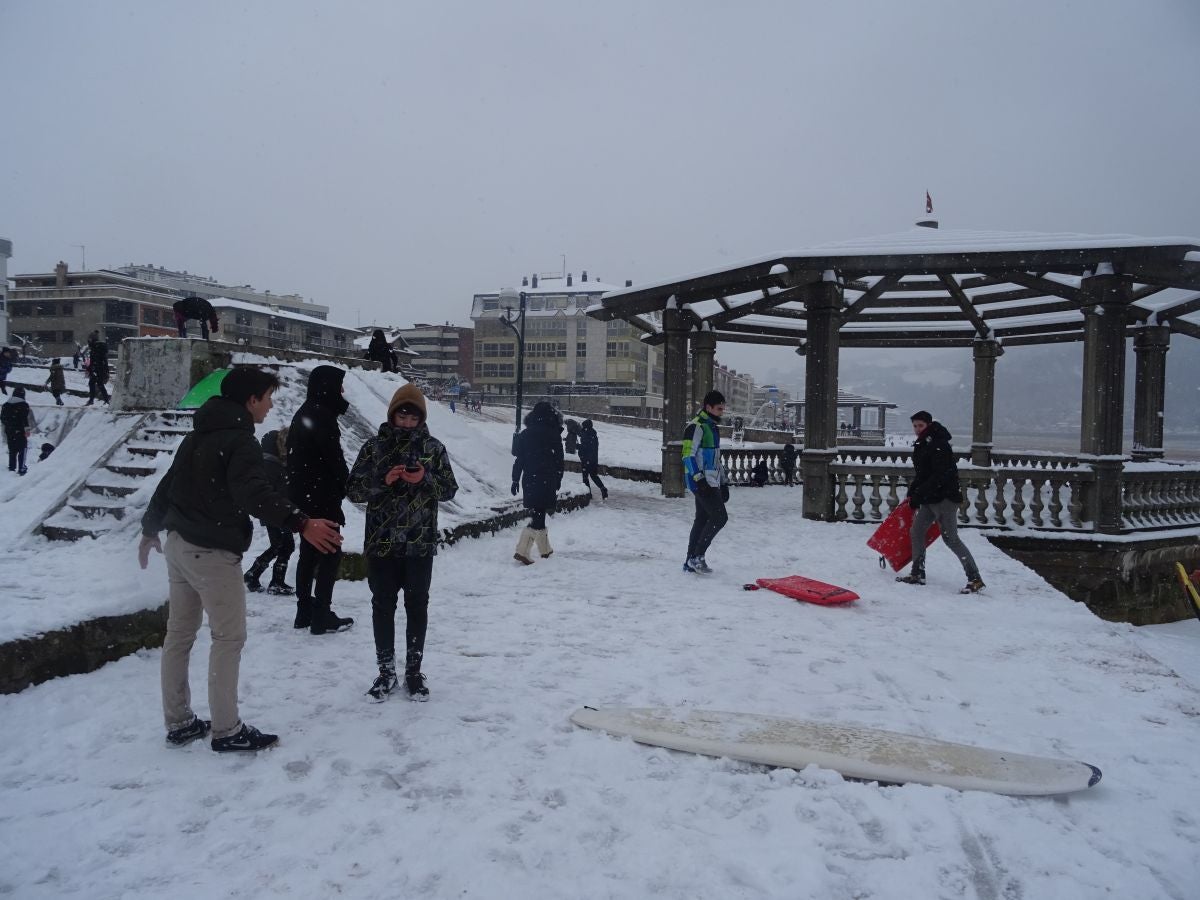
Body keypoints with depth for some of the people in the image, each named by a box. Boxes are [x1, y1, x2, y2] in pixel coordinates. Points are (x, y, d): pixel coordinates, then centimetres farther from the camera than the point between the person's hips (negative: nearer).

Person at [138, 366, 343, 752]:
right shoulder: (240, 439, -16)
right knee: (229, 638, 0)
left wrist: (151, 528, 35)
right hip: (213, 551, -9)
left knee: (179, 634, 14)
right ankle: (226, 730, 6)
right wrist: (300, 523, -43)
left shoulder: (200, 434, 14)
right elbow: (254, 492, -32)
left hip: (179, 543, 10)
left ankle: (178, 723, 24)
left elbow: (168, 484, 22)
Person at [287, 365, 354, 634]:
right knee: (331, 553, -2)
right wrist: (342, 487, -1)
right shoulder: (322, 416, -16)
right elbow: (333, 458, -17)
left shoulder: (304, 414, 14)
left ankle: (305, 611, 22)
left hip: (302, 496, 10)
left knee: (309, 552, 15)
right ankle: (322, 616, -1)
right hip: (322, 497, -10)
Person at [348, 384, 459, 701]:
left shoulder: (433, 447, 2)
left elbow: (449, 489, 3)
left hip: (420, 544, 0)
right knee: (383, 605, 8)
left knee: (417, 605, 8)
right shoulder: (375, 446, 1)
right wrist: (383, 480, -16)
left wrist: (425, 479, -16)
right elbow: (353, 490, 0)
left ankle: (414, 670, 21)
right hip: (381, 542, 0)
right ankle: (386, 670, 22)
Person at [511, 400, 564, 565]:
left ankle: (545, 549, 20)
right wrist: (558, 482, 6)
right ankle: (522, 551, -4)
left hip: (529, 481, 5)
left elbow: (519, 459, 4)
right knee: (538, 516, -2)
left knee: (538, 514, 15)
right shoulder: (554, 435, -6)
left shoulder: (525, 434, 3)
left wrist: (515, 479, 10)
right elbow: (559, 461, -3)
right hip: (547, 481, -5)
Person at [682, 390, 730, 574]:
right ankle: (697, 556, -5)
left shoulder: (712, 426, 19)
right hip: (701, 482, -10)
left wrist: (724, 483, 23)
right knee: (720, 517, -12)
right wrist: (699, 478, -24)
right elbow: (688, 455, -18)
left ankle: (691, 562, 15)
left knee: (702, 520, 10)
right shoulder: (696, 426, -12)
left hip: (712, 482, 10)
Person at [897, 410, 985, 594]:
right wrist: (913, 492, 9)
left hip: (945, 498, -10)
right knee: (916, 532, 11)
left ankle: (975, 579, -5)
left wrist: (918, 494, -24)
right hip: (929, 499, 10)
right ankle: (917, 574, 21)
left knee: (951, 538, -10)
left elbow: (940, 475, -24)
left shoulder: (939, 445, -17)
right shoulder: (921, 445, 14)